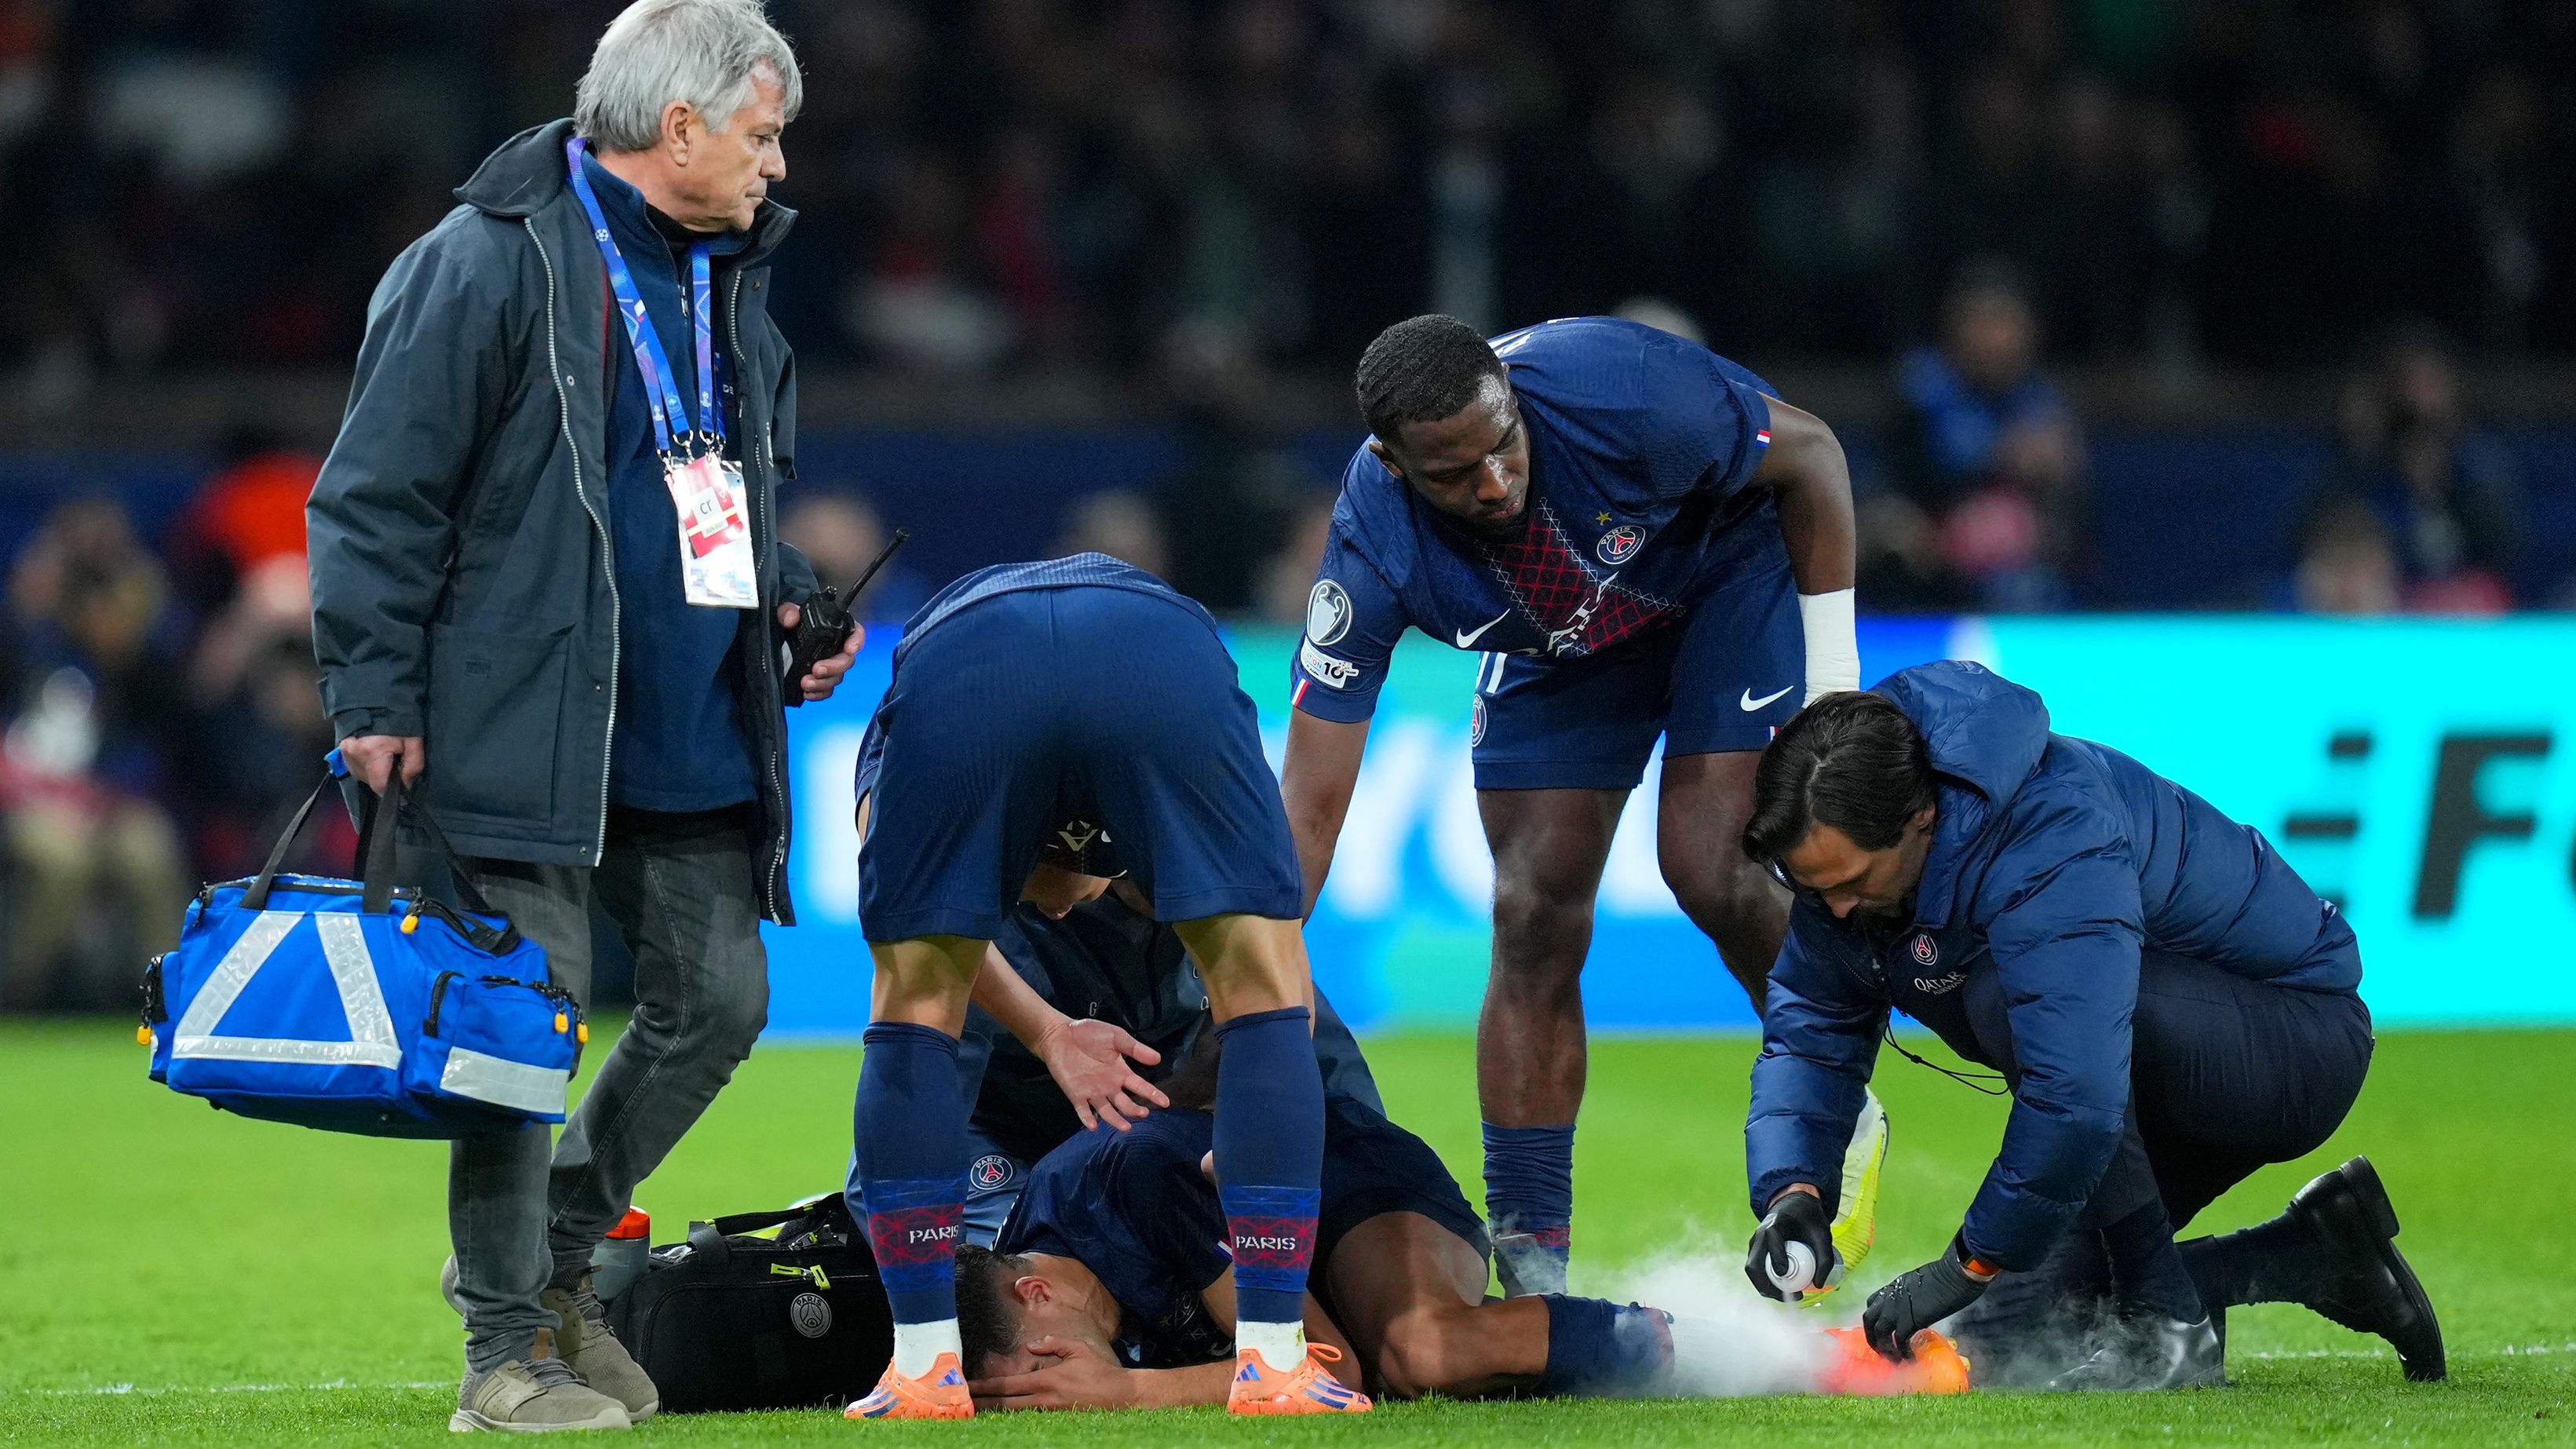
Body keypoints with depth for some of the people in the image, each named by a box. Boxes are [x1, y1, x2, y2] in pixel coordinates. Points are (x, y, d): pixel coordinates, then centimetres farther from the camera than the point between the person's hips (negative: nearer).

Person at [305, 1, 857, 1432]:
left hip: (694, 747, 8)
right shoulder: (489, 263, -10)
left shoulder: (731, 282, 16)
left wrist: (789, 604, 10)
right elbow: (380, 495, -11)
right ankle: (505, 1353, -1)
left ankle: (560, 1248, 26)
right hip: (525, 733, -8)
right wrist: (377, 700, -14)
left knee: (719, 1001, 6)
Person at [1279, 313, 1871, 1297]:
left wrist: (1831, 665, -19)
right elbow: (1309, 804, -26)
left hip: (1730, 572, -3)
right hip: (1558, 650, 3)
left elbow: (1810, 459, -20)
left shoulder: (1623, 390, -40)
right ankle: (1528, 1257, 3)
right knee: (1534, 920, -6)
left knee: (1710, 872, -18)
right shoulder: (1375, 551, -32)